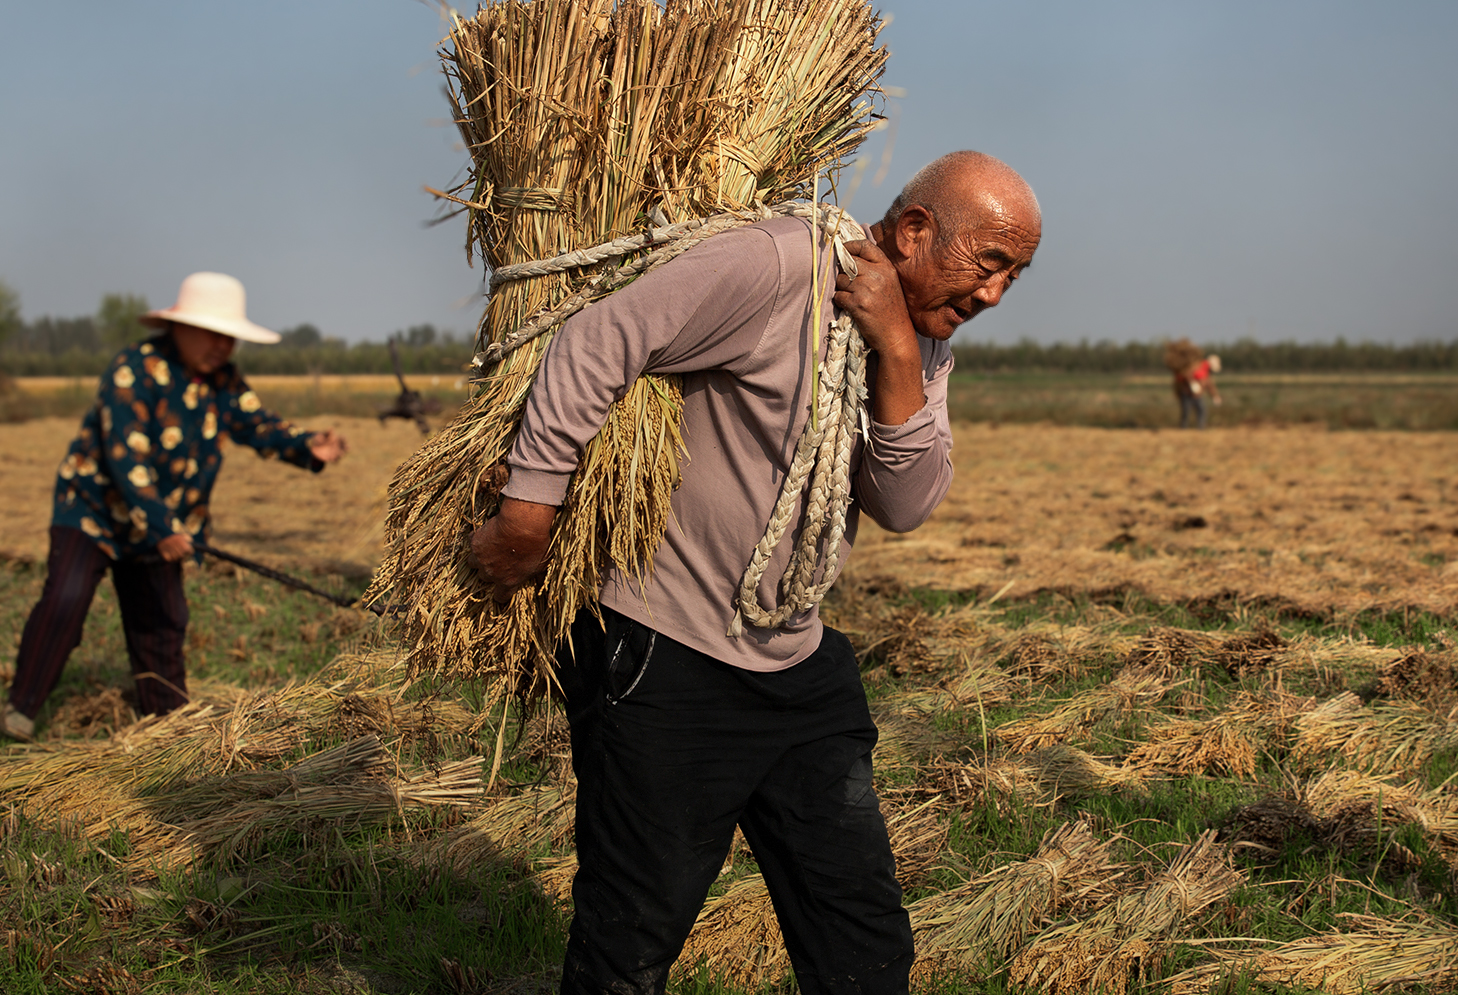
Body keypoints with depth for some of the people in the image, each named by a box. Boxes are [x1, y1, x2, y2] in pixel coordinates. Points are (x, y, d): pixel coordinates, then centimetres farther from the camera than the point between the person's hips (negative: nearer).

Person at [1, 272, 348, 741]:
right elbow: (125, 455, -28)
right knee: (64, 601, -17)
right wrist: (162, 527, -33)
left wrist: (309, 447, -30)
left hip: (163, 523, 6)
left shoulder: (224, 381, 0)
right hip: (93, 507, -6)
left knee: (162, 619, 12)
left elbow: (259, 425, -8)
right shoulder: (135, 369, -23)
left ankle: (167, 713, 26)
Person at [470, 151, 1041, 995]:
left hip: (802, 669, 8)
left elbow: (906, 505, -5)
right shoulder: (777, 268, -18)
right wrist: (529, 512, -18)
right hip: (666, 663, -7)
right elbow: (596, 345, -19)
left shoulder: (924, 342, 7)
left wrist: (895, 350, -17)